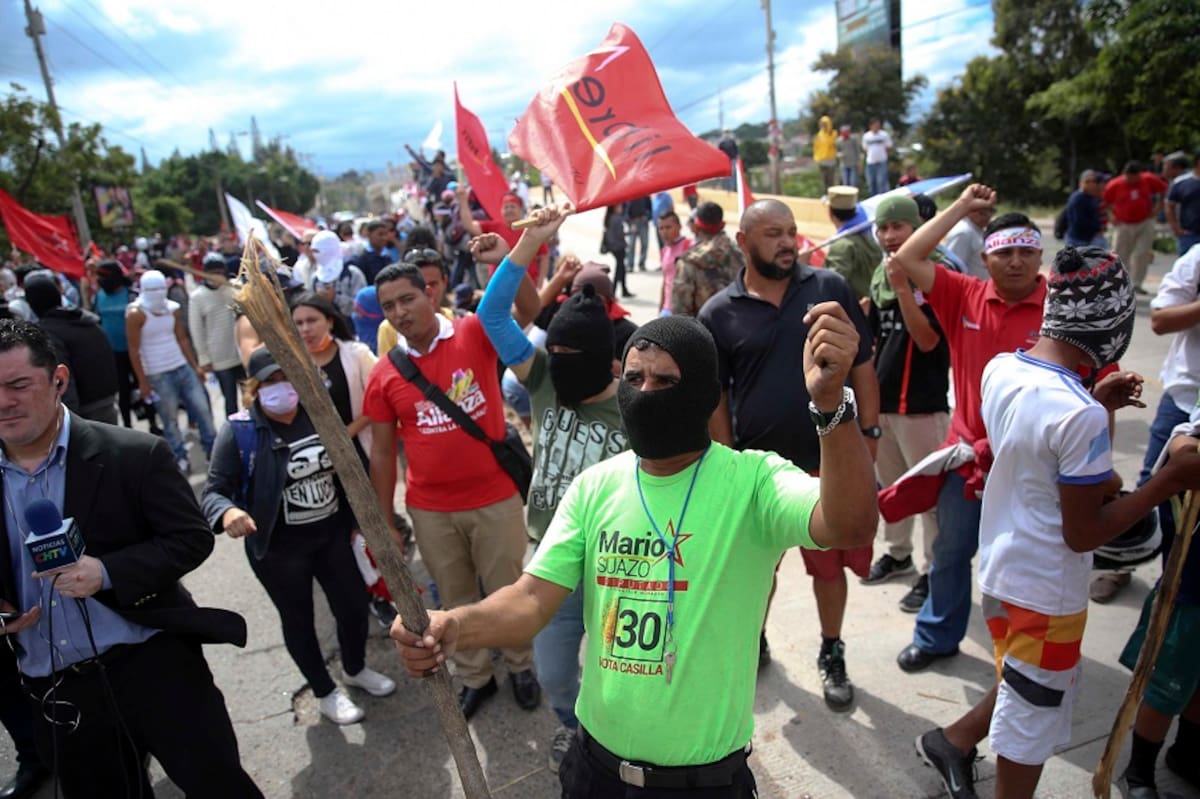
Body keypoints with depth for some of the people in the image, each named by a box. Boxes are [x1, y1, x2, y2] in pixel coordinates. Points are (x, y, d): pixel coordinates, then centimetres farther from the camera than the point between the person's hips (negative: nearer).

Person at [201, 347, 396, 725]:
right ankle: (325, 692, 37)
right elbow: (214, 492, -17)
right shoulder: (240, 431, -15)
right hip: (279, 548, -4)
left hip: (332, 534, 4)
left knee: (354, 604, 14)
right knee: (298, 618, 13)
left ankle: (355, 669, 44)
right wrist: (228, 513, -40)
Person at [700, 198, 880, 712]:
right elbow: (715, 397, 0)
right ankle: (753, 642, 42)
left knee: (830, 564, 15)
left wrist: (869, 434, -1)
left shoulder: (830, 289, -2)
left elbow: (862, 366, 3)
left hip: (829, 459, 1)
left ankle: (831, 655, 38)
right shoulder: (719, 314, -5)